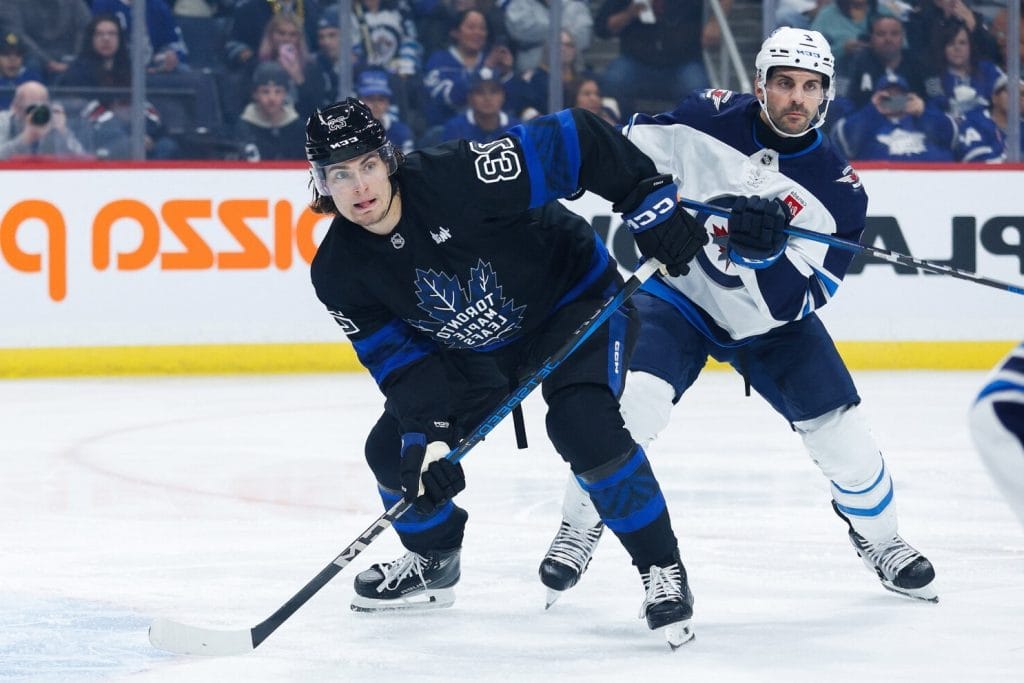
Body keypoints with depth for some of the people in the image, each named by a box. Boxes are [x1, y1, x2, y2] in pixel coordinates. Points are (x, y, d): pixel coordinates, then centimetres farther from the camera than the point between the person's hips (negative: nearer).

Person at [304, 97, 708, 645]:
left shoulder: (457, 177, -34)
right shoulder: (340, 272, -16)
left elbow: (571, 141, -32)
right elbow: (398, 359, -11)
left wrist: (650, 203, -34)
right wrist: (426, 432, -26)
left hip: (573, 301, -6)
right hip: (470, 350, 6)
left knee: (584, 426, -29)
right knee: (394, 449, -1)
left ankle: (661, 569, -14)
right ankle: (433, 561, 29)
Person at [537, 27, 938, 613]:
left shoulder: (839, 189, -17)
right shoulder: (714, 119, -15)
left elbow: (799, 299, -23)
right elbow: (635, 144, 5)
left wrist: (767, 250, -40)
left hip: (772, 322, 1)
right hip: (680, 294, -1)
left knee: (841, 432, -8)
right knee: (635, 404, -25)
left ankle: (879, 540, 21)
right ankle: (579, 529, -5)